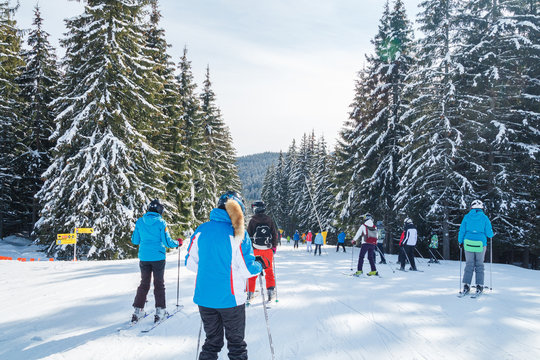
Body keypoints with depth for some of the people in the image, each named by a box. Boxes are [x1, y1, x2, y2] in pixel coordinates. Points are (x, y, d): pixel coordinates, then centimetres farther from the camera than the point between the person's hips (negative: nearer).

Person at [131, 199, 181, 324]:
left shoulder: (140, 222, 0)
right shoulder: (161, 222, -10)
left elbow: (135, 241, 5)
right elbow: (167, 241, -11)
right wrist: (177, 243, 8)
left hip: (144, 257, 3)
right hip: (158, 257, -3)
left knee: (144, 283, 14)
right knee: (159, 284, 9)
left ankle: (138, 310, 13)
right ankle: (160, 310, 8)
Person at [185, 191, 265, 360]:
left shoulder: (201, 230, -2)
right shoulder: (238, 233, -13)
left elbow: (190, 262, 4)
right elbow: (247, 269, -14)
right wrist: (259, 264, 7)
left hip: (204, 297, 4)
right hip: (230, 298, -4)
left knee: (212, 341, 19)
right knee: (236, 342, 14)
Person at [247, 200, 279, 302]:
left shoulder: (252, 221, -3)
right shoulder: (269, 220, 3)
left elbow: (249, 235, -1)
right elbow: (275, 234, 6)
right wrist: (274, 247, 14)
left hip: (255, 249, -1)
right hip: (268, 249, 1)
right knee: (269, 270, 12)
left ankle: (250, 292, 10)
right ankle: (270, 289, 4)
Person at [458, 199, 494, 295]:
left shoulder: (467, 217, 1)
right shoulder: (484, 218, -3)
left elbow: (462, 231, 2)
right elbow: (489, 233, -4)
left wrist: (460, 242, 13)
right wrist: (491, 234, 19)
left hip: (468, 243, 1)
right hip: (480, 244, -1)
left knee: (469, 265, 8)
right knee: (479, 265, 9)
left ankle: (466, 286, 3)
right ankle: (479, 286, 7)